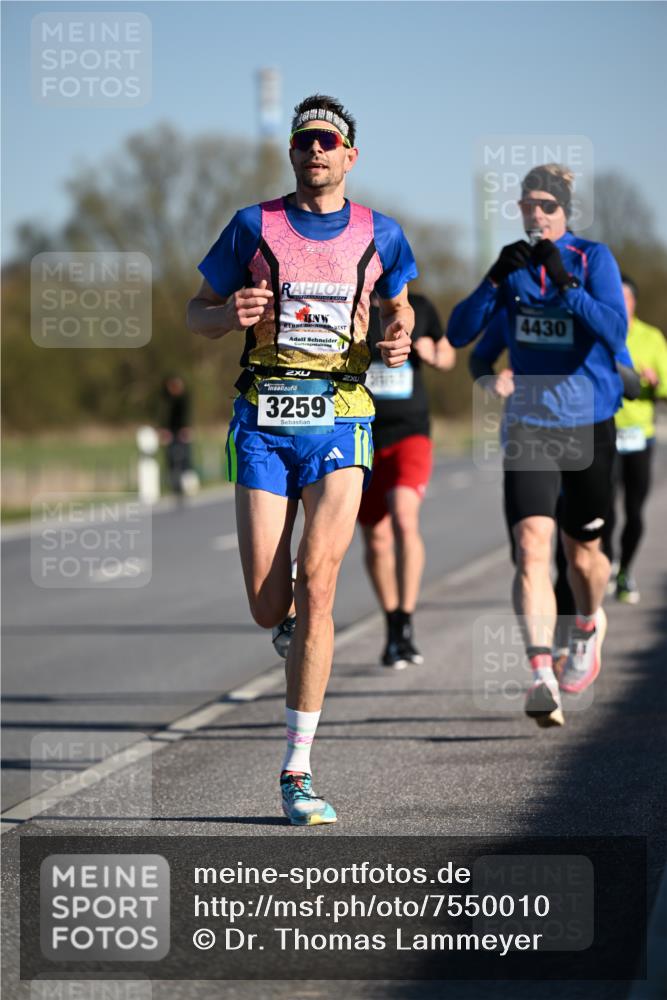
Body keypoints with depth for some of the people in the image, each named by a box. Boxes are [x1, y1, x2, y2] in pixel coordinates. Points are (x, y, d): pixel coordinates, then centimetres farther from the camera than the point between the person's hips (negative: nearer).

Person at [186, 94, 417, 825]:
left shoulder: (379, 235, 7)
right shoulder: (254, 226, 4)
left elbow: (399, 304, 25)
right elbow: (196, 312, 11)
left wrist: (399, 341, 1)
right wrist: (230, 314, -12)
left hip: (340, 421, 0)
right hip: (263, 422, 0)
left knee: (316, 583, -15)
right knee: (268, 608, -6)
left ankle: (297, 770, -9)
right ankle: (299, 635, 36)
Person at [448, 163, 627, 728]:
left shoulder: (593, 259, -6)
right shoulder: (514, 263, 4)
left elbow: (614, 333, -19)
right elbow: (460, 333, -4)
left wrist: (565, 285, -29)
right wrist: (496, 279, -18)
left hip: (589, 424, -1)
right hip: (529, 425, 1)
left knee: (582, 553, 12)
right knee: (532, 545, -18)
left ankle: (589, 625, 46)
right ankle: (542, 676, -27)